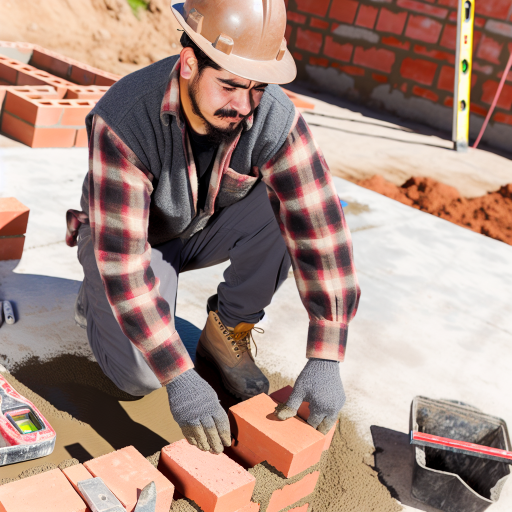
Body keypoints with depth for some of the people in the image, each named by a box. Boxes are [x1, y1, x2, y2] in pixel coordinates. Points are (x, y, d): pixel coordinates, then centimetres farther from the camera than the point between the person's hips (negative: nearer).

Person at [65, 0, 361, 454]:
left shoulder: (275, 117, -27)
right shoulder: (122, 122, -35)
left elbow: (320, 227, -29)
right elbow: (122, 255, -36)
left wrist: (325, 360, -33)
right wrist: (181, 379, -39)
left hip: (207, 228, 3)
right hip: (130, 236, -2)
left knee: (288, 209, -27)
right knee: (141, 375, -21)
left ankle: (228, 330, -4)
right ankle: (99, 299, 14)